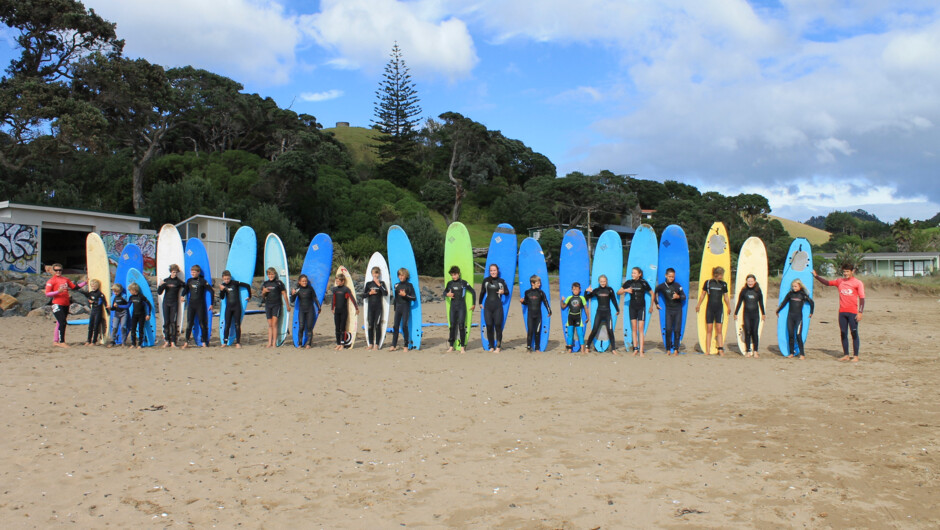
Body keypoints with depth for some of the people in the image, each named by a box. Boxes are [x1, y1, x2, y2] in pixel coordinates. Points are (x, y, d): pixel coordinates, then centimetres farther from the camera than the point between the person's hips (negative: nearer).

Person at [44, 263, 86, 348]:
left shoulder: (65, 279, 15)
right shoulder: (51, 281, -2)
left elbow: (75, 287, 20)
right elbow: (47, 294, -9)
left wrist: (85, 282, 12)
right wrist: (58, 291, -22)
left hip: (66, 305, 6)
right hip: (57, 305, -6)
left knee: (60, 323, 12)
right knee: (62, 322, -14)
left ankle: (55, 341, 20)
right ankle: (61, 342, -11)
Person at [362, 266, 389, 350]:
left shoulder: (382, 283, 3)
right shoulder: (368, 283, 9)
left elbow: (386, 293, -13)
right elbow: (363, 295, 9)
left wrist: (379, 285, -14)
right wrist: (370, 293, -7)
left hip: (379, 307, -2)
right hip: (370, 307, 2)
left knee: (377, 325, -4)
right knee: (370, 325, 3)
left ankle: (376, 344, 1)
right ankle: (370, 344, 12)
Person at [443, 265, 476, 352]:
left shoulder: (463, 283, -4)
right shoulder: (450, 283, 7)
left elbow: (473, 292, 3)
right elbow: (444, 292, 22)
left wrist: (473, 304, 4)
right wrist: (447, 294, -2)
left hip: (462, 307, -3)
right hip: (453, 306, 3)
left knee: (461, 326, -8)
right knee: (452, 326, 4)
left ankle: (462, 346, -1)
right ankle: (451, 346, 10)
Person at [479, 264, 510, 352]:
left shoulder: (501, 281, 3)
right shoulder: (486, 280, 7)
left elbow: (507, 292, 9)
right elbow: (482, 292, 17)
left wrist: (503, 292, -12)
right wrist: (480, 303, 21)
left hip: (498, 306, -2)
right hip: (487, 306, 2)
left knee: (498, 325, -5)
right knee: (489, 326, 0)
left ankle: (498, 346, 5)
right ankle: (491, 346, 12)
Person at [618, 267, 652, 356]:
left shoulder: (644, 283, -5)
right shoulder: (629, 282, 2)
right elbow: (618, 292, 5)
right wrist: (626, 290, -14)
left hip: (641, 307, -3)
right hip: (632, 307, 3)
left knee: (641, 329, -7)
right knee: (634, 328, 5)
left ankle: (641, 350, -7)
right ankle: (635, 349, 12)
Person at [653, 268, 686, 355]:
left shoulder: (677, 285, -3)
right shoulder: (662, 286, -3)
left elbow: (684, 297, 3)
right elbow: (654, 293, 14)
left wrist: (678, 296, -17)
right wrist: (656, 303, 13)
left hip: (678, 310, 0)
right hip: (668, 310, 0)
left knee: (677, 330, -3)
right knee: (668, 329, -7)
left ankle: (676, 349, 5)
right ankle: (668, 349, 4)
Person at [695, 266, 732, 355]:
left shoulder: (723, 284, 5)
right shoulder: (708, 283, -1)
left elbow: (726, 297, 14)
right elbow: (703, 294, 9)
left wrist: (729, 307, 10)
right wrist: (698, 305, 12)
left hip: (719, 308, 1)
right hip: (710, 308, -1)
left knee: (719, 329, -2)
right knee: (709, 329, -1)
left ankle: (721, 349, 0)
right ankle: (708, 351, 1)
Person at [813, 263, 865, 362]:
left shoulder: (858, 283, -2)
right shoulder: (839, 281, 11)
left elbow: (862, 298, -5)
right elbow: (827, 282, 18)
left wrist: (860, 312, -13)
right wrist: (816, 276, 6)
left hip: (853, 312, -5)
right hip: (842, 312, 5)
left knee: (854, 333, -2)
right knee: (843, 334, 7)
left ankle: (855, 356, 4)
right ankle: (846, 355, 14)